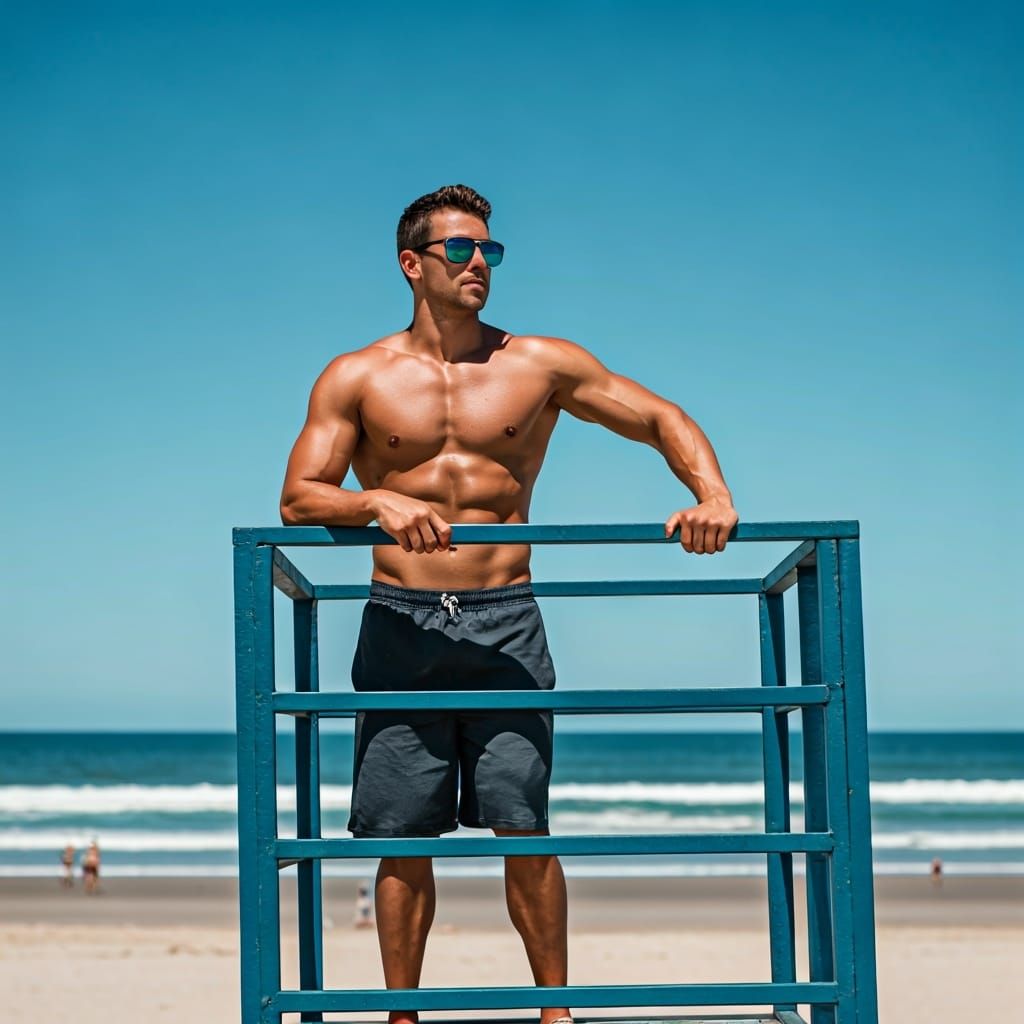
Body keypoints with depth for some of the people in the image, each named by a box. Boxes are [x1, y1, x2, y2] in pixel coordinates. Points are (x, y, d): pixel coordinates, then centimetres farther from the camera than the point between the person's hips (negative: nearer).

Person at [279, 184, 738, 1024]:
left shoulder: (541, 365, 7)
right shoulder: (358, 379, 5)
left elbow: (662, 419, 10)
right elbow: (298, 499, -1)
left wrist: (712, 496, -8)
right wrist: (379, 501, -21)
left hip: (505, 621, 0)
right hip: (402, 623, 0)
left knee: (522, 824, -5)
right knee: (403, 836, 2)